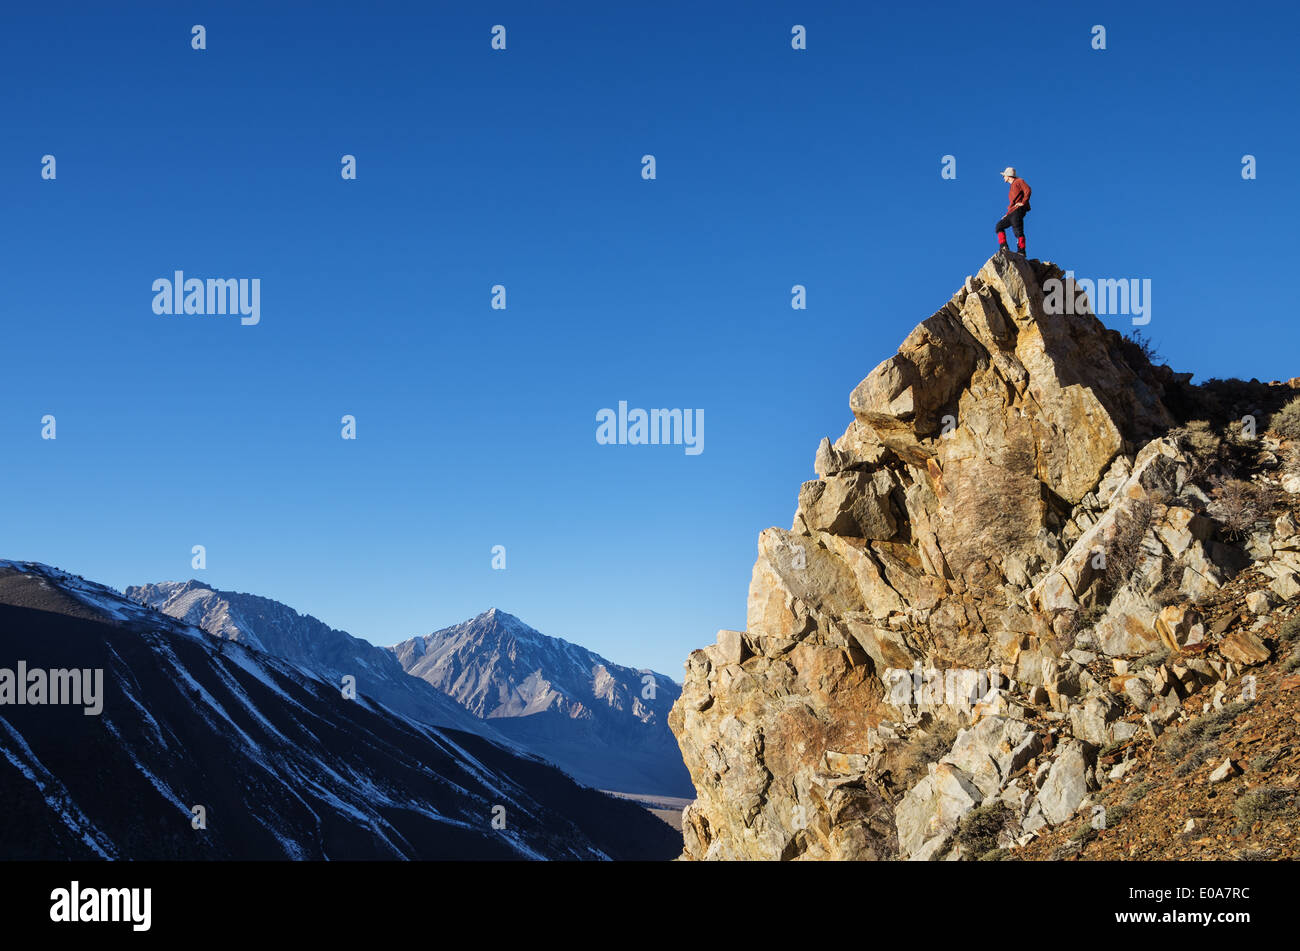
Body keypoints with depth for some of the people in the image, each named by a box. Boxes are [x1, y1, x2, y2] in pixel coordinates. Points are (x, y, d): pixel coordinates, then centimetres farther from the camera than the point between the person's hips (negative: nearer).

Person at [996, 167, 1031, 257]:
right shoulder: (1012, 186, 29)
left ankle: (1021, 252, -18)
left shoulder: (1019, 181, 3)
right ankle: (1003, 247, -4)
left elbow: (1027, 190, -12)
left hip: (1018, 210, -10)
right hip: (1012, 212, 10)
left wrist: (1023, 203, -16)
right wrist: (1007, 214, 21)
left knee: (1018, 231, -16)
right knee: (999, 226, 6)